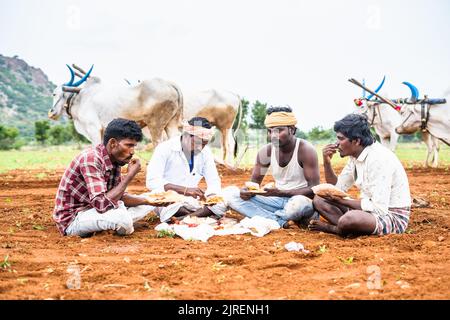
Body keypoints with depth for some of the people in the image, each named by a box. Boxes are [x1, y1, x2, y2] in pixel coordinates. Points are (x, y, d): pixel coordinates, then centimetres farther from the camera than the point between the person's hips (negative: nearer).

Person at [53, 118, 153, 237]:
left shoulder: (114, 160, 1)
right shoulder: (91, 159, -25)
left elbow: (119, 196, 10)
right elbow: (101, 204, -34)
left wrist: (148, 200, -5)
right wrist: (129, 176, -26)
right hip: (72, 219, -9)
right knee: (121, 217, -33)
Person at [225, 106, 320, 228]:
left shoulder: (305, 150, -16)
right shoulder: (266, 151, -1)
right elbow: (254, 182, 7)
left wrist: (281, 193, -33)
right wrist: (246, 191, -19)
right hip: (278, 200, 6)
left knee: (298, 204, -44)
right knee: (229, 193, -10)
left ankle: (270, 216, -9)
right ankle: (281, 222, -22)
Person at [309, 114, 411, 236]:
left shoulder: (378, 159, -24)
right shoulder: (356, 156, 4)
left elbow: (379, 208, -28)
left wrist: (343, 201, -18)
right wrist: (327, 162, -2)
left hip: (392, 216, -9)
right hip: (371, 209, 9)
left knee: (349, 219, -38)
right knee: (319, 200, 3)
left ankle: (331, 228, -6)